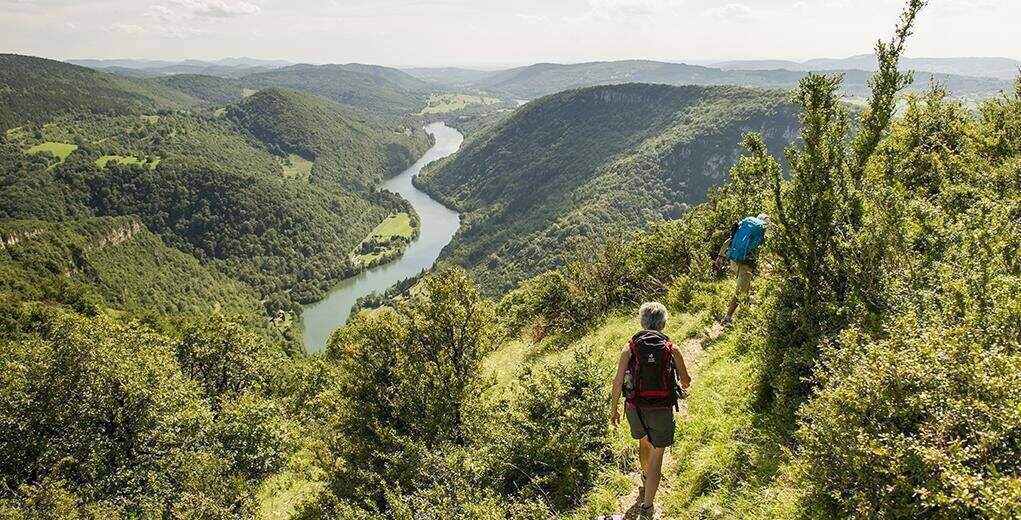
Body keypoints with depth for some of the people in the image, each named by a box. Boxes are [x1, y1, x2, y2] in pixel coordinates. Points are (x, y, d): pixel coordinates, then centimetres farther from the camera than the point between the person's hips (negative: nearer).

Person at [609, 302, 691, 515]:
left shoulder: (630, 348, -8)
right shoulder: (672, 349, -7)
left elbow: (618, 382, -10)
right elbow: (686, 381, 5)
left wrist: (613, 410, 3)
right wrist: (683, 385, 30)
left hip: (635, 409, 2)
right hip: (661, 411, -2)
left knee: (643, 442, 31)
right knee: (656, 458, 12)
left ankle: (646, 475, 56)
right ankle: (647, 505, 15)